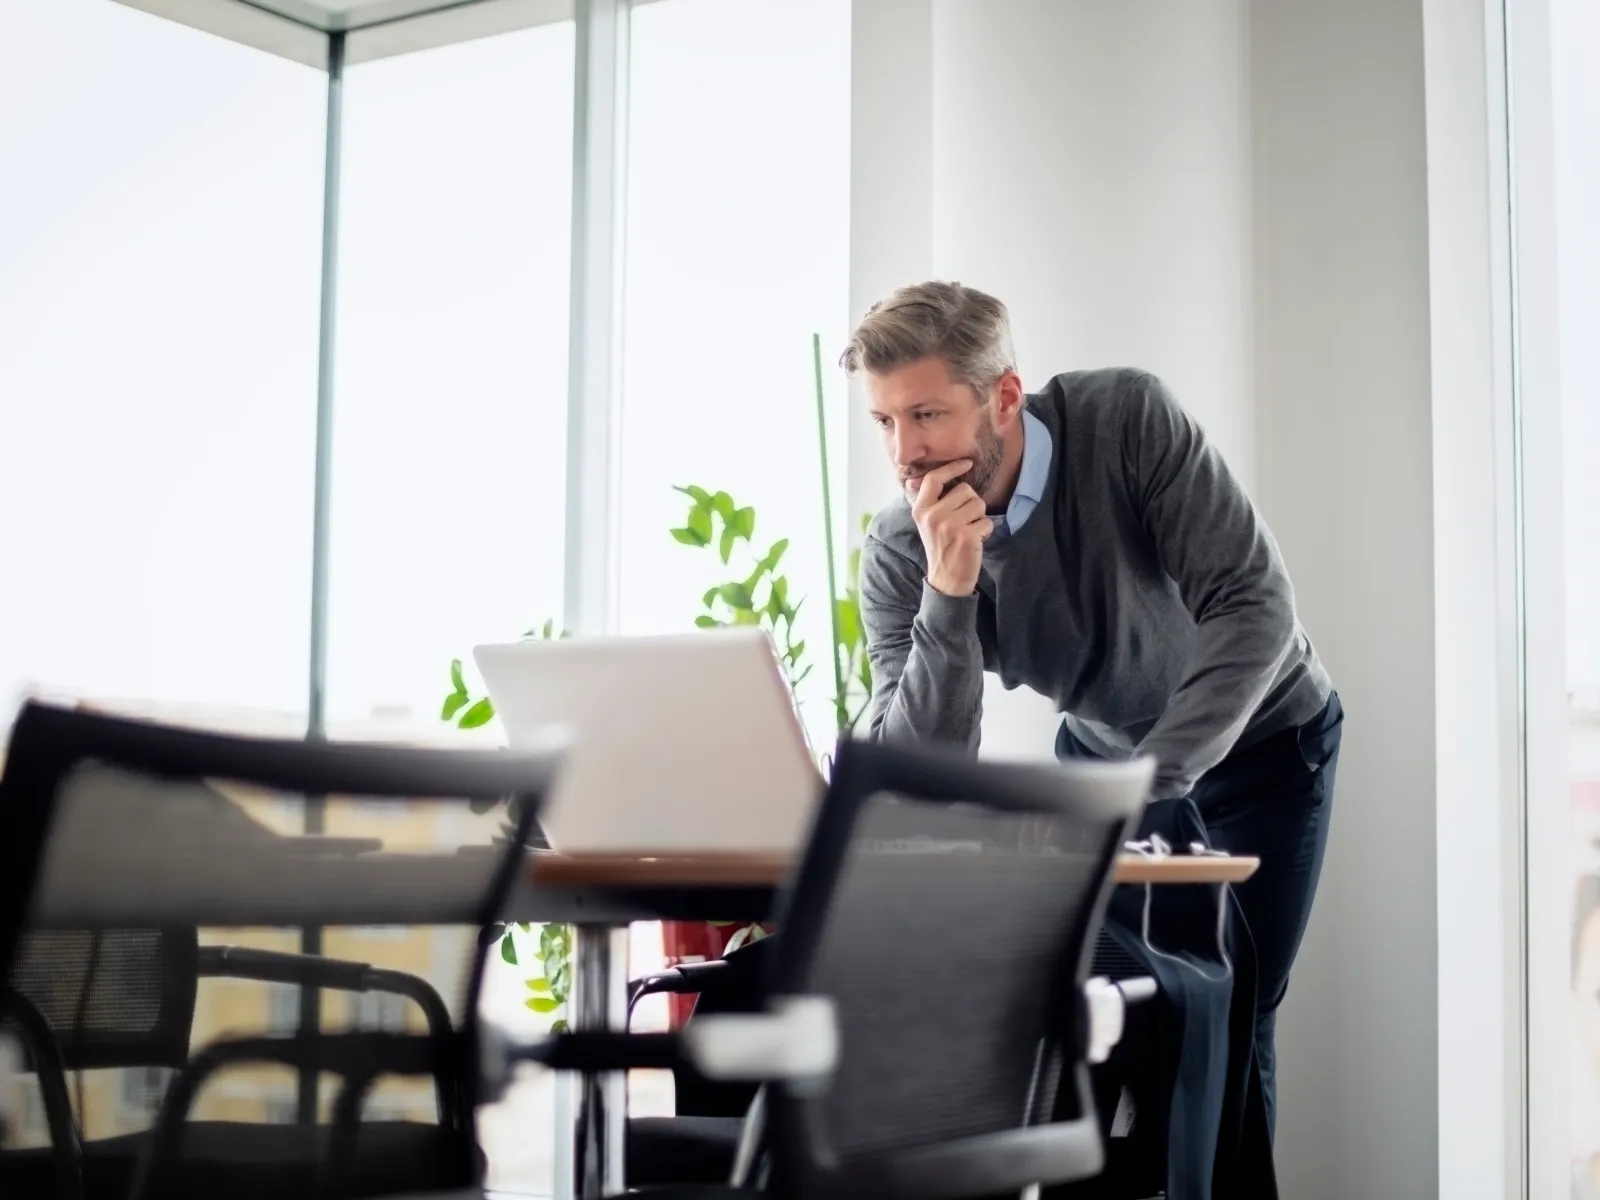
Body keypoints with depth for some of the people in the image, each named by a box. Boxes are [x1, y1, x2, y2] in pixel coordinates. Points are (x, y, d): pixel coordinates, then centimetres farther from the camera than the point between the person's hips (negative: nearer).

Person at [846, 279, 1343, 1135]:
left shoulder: (1128, 420, -30)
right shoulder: (898, 554, -22)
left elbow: (1255, 605, -33)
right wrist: (948, 592, -40)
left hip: (1259, 736, -3)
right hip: (1100, 747, 3)